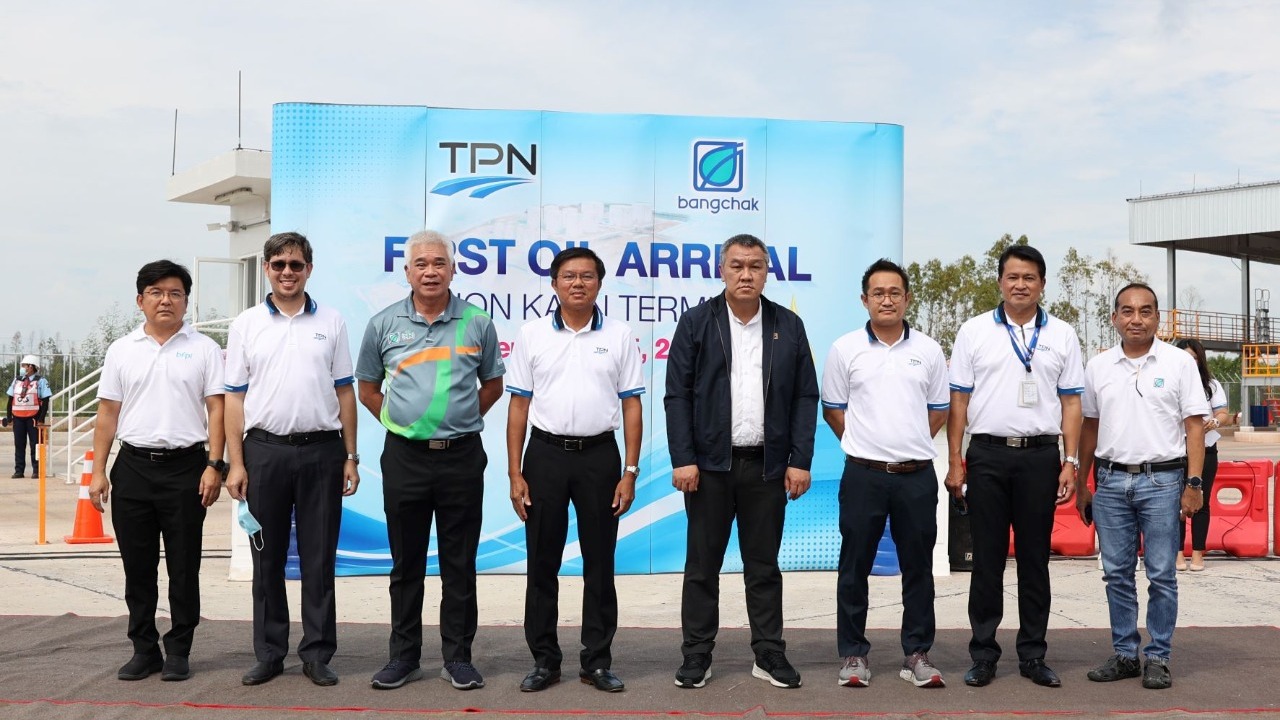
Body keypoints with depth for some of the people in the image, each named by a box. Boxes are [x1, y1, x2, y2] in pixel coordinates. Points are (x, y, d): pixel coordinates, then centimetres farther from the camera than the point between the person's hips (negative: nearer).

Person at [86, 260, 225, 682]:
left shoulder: (204, 349, 3)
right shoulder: (122, 351, 10)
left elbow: (216, 410, -1)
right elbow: (107, 414, 9)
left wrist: (214, 465, -10)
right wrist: (98, 471, 3)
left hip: (185, 466, -2)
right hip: (133, 467, 3)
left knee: (183, 568, 3)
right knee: (137, 567, 8)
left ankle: (178, 652, 13)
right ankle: (144, 651, 19)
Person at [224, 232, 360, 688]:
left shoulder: (331, 323, 7)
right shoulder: (246, 325, 6)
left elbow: (344, 393, 7)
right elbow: (234, 397, 4)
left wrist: (350, 456, 2)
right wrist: (236, 463, -3)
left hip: (322, 450, 0)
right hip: (265, 450, 0)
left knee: (319, 558, 5)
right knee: (268, 557, 8)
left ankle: (317, 654, 14)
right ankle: (269, 654, 18)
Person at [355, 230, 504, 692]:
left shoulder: (477, 323, 1)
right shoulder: (384, 324, 2)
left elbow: (492, 385, 13)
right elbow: (367, 390, 13)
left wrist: (460, 421, 6)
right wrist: (400, 424, 5)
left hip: (462, 457, -1)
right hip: (404, 457, 1)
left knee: (459, 563, 6)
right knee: (406, 563, 10)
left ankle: (458, 657, 17)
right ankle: (404, 656, 21)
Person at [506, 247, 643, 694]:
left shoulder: (619, 337, 3)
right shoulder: (532, 335, 3)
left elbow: (631, 407, 3)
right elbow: (518, 407, 3)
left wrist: (630, 472, -5)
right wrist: (514, 474, -2)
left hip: (599, 456, 0)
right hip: (545, 455, 0)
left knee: (599, 562, 6)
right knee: (542, 561, 6)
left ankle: (597, 660, 17)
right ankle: (544, 659, 18)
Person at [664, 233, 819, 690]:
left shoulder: (789, 326, 6)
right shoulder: (696, 323, 1)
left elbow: (806, 397, 5)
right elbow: (677, 396, -2)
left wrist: (800, 460, -3)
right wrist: (683, 459, -10)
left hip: (768, 464, 1)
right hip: (709, 463, -1)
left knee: (764, 566, 10)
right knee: (702, 566, 6)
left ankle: (769, 655, 19)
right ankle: (697, 656, 15)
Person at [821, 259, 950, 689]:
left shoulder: (928, 350, 6)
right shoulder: (845, 349, 2)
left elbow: (939, 410, 13)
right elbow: (832, 410, 8)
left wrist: (909, 446, 7)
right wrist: (865, 445, 5)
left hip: (917, 475, 1)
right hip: (863, 475, -1)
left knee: (918, 568, 7)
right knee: (854, 568, 5)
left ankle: (917, 654, 18)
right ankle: (853, 654, 16)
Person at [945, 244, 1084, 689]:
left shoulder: (1062, 336, 8)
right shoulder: (974, 332, 5)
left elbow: (1071, 402, 8)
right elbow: (958, 400, 4)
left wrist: (1070, 461, -1)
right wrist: (954, 462, -1)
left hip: (1040, 455, 1)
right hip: (987, 455, -1)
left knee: (1035, 559, 7)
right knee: (987, 559, 4)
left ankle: (1033, 656, 17)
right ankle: (983, 655, 12)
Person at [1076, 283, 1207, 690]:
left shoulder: (1179, 363, 0)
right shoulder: (1098, 367, 8)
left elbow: (1194, 426, -2)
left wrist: (1193, 483, -9)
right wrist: (1081, 484, 12)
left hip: (1162, 480, -3)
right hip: (1110, 481, 3)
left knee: (1161, 576, 2)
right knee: (1117, 574, 8)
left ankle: (1158, 658, 12)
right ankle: (1124, 655, 18)